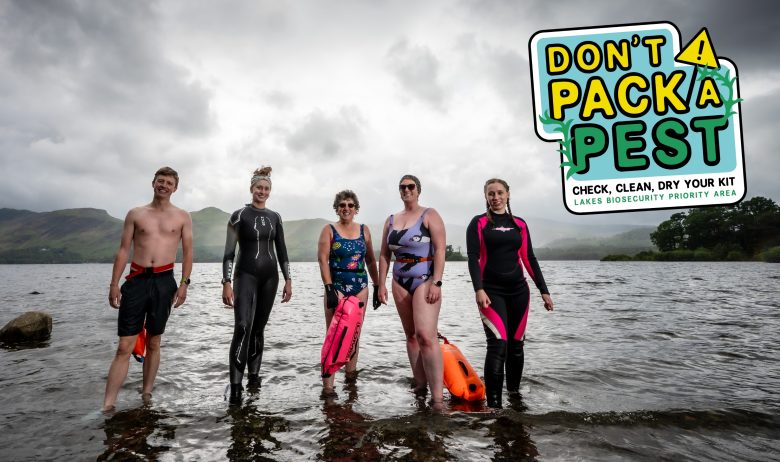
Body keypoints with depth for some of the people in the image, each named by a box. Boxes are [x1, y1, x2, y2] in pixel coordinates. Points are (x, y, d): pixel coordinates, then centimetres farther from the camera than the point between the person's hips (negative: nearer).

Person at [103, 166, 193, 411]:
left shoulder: (182, 217, 6)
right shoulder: (135, 214, 8)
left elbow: (187, 252, 5)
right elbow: (123, 250, 6)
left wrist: (184, 283, -4)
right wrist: (114, 284, 0)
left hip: (164, 281, 0)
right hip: (136, 280, 0)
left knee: (153, 343, 10)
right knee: (125, 347, -3)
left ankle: (146, 395, 21)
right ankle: (107, 405, 1)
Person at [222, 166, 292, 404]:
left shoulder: (274, 217, 10)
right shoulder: (239, 215, -3)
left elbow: (281, 251, 12)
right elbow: (229, 252, -6)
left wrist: (288, 280, 7)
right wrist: (226, 283, -14)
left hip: (269, 276, 4)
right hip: (246, 275, -4)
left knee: (259, 328, 10)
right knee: (243, 328, -17)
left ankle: (254, 376, 22)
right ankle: (235, 386, -15)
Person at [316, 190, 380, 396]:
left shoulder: (364, 230, 10)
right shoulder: (329, 230, 0)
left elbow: (370, 260, 15)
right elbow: (323, 260, -9)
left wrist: (377, 286, 11)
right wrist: (329, 288, -18)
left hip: (360, 287, 4)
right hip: (336, 287, -3)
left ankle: (351, 372, 25)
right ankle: (328, 384, -7)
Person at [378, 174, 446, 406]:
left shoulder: (429, 215, -2)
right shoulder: (391, 220, 14)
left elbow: (440, 250, -10)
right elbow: (384, 255, 15)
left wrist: (436, 283, -18)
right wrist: (381, 284, 9)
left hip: (425, 280, -6)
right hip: (400, 282, 6)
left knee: (425, 335, -17)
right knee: (411, 335, 9)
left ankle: (437, 397, -14)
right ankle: (420, 385, 20)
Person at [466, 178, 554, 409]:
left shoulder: (519, 224, 12)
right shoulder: (479, 223, 2)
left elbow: (529, 259, 13)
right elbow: (473, 258, -7)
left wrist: (544, 290, 10)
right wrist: (479, 289, -20)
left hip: (518, 290, 4)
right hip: (491, 291, -4)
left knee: (516, 345, 11)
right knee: (498, 345, -15)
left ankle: (514, 391, 30)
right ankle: (493, 403, -10)